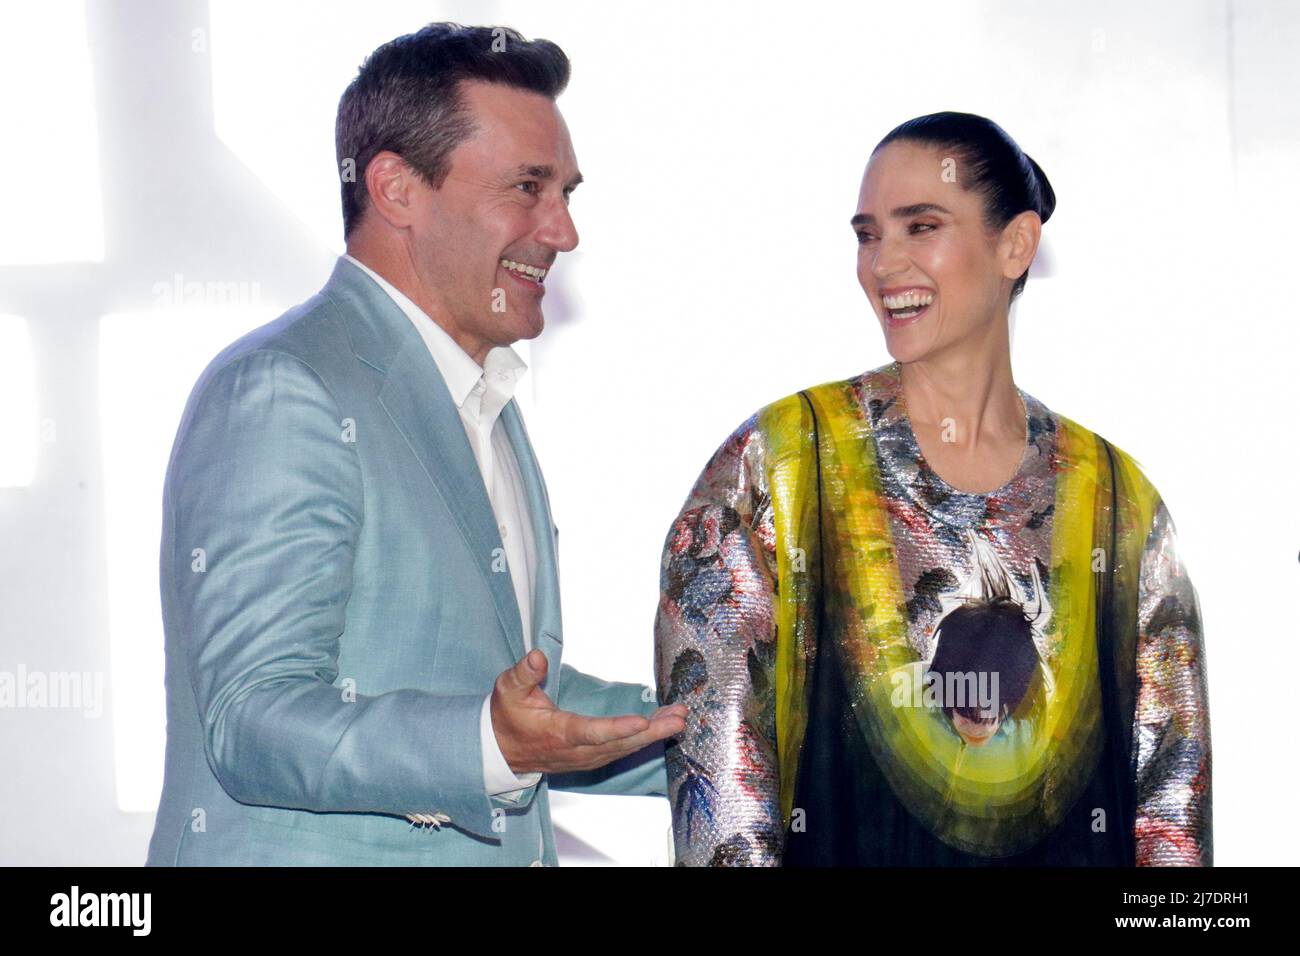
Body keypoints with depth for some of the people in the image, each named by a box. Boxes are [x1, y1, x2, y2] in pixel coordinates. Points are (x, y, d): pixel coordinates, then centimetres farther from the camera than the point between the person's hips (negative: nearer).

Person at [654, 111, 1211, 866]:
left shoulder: (1118, 499, -1)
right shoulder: (776, 462, -8)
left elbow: (1173, 780, 1)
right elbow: (711, 742, -12)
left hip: (1073, 852, 2)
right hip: (842, 848, -2)